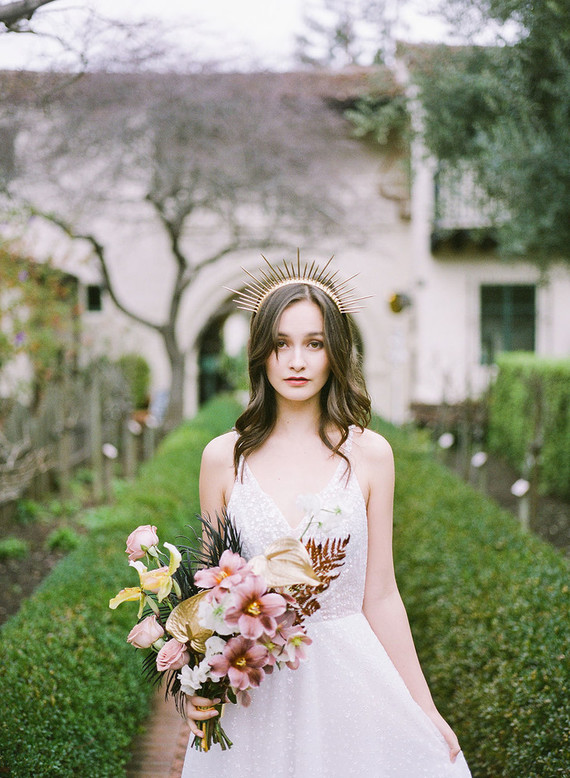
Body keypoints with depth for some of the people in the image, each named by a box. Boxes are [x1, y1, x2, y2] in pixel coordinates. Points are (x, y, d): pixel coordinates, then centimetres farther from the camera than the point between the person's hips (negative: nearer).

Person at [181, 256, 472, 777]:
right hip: (252, 686, 0)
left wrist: (425, 709, 3)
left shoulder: (369, 454, -3)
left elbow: (380, 597, 1)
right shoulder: (224, 457, -2)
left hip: (348, 674, 0)